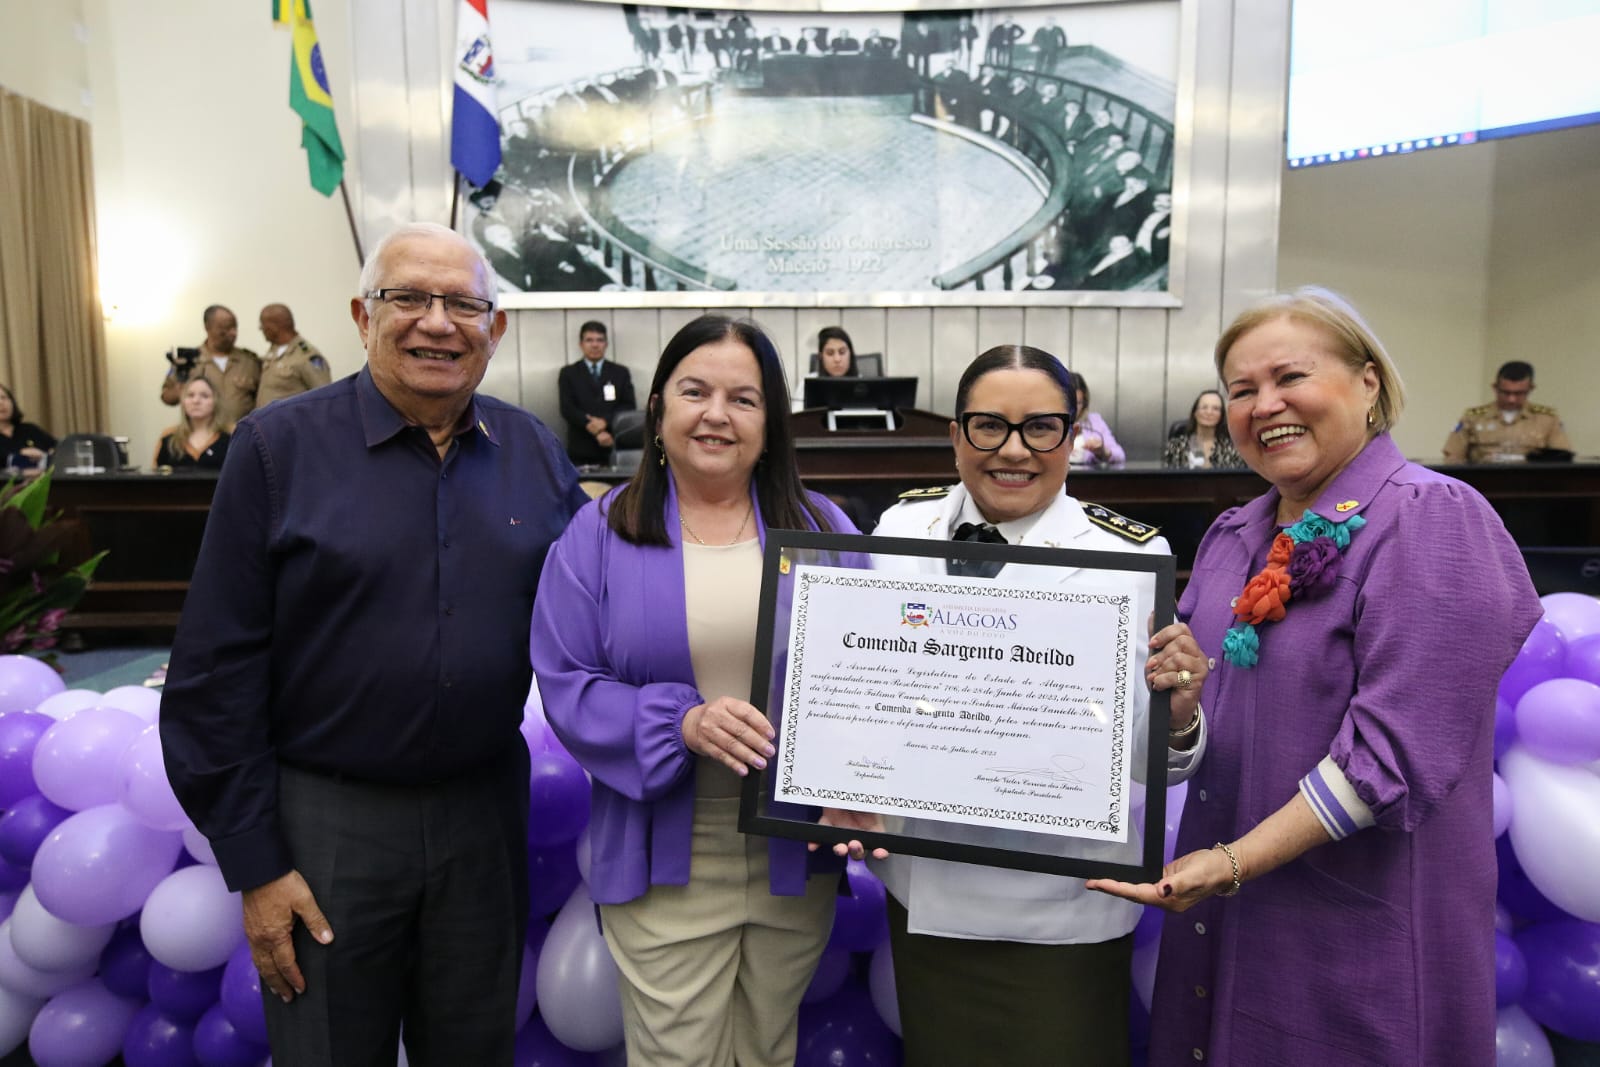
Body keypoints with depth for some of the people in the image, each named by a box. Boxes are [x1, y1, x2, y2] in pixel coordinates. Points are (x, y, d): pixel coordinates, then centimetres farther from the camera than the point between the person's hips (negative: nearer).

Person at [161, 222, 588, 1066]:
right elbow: (217, 672, -8)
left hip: (488, 807, 3)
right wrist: (252, 863, -8)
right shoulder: (278, 445, -8)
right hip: (328, 817, -2)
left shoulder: (536, 453, 2)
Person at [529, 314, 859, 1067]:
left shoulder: (823, 529, 2)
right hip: (666, 861, -2)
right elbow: (567, 687, -6)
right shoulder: (599, 535, -3)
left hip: (798, 851, 3)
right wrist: (683, 722, -22)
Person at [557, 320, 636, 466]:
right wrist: (596, 431, -14)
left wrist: (605, 421, -14)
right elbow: (567, 409, -1)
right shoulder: (568, 373, 10)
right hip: (581, 450, -1)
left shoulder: (621, 372, 13)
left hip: (614, 448, 1)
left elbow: (629, 407, 5)